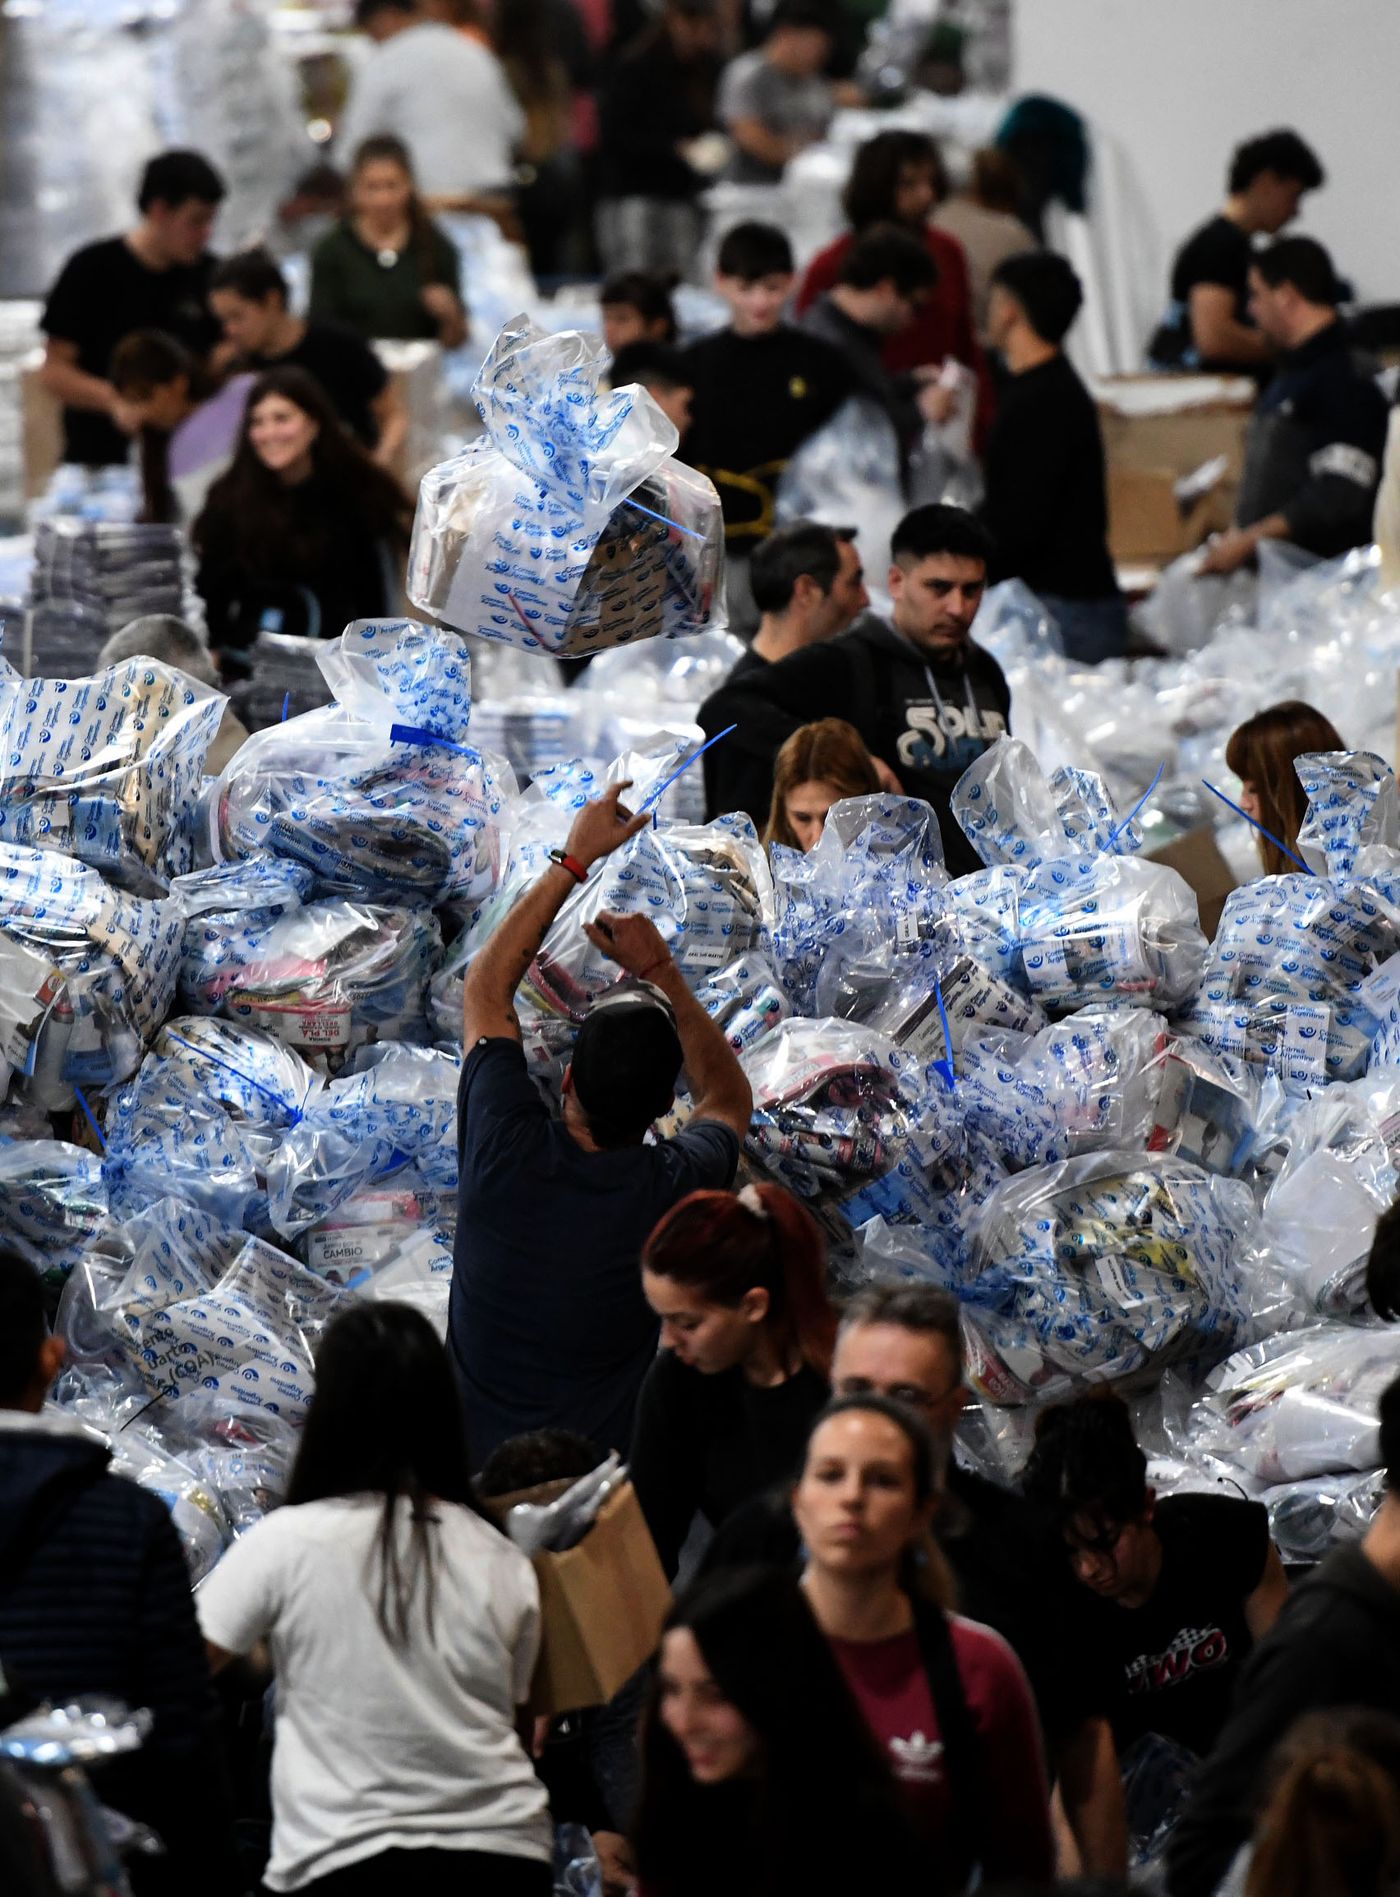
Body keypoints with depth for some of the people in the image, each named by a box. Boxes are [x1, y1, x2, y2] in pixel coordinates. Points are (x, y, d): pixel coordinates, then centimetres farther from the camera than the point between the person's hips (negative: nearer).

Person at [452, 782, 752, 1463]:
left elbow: (487, 988, 1)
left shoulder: (505, 1147, -19)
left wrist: (573, 861, 6)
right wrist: (658, 971, 7)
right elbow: (729, 1098, 8)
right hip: (598, 1477, -1)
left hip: (471, 1455, 1)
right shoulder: (673, 1189, -20)